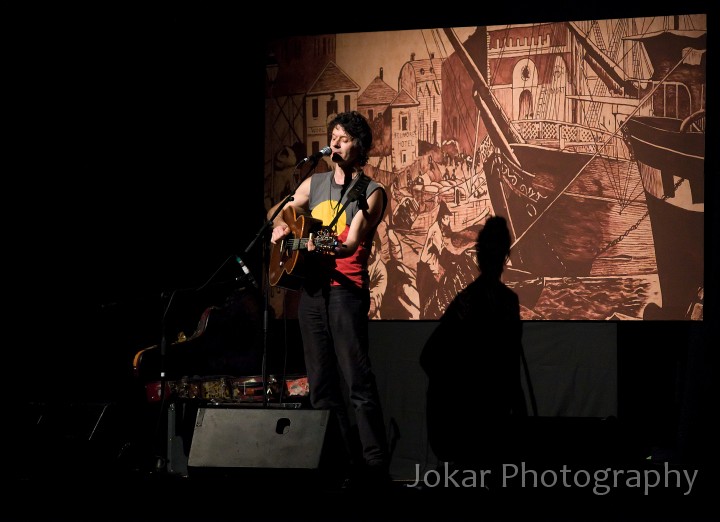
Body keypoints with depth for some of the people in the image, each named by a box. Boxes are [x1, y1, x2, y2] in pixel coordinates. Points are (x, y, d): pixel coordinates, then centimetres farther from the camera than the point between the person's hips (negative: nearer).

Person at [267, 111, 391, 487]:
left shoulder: (371, 193, -1)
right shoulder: (314, 184, 15)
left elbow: (352, 244, -13)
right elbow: (278, 213, 29)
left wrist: (329, 247, -33)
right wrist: (281, 225, 6)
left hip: (346, 288, -6)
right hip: (311, 286, 6)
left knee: (357, 378, -14)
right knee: (321, 383, 6)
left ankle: (374, 467, -15)